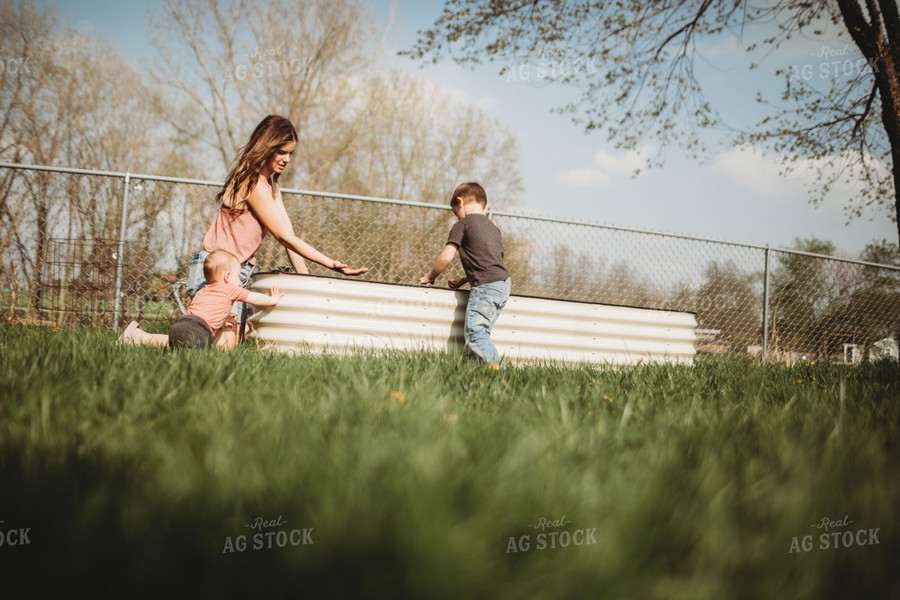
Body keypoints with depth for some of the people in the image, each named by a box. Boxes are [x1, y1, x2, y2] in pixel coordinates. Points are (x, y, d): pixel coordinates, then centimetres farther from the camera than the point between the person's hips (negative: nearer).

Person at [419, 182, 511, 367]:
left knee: (474, 332, -15)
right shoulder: (493, 228, 26)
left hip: (486, 286, -9)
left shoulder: (462, 225, 2)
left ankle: (498, 367, -27)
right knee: (481, 332, 8)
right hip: (503, 284, 9)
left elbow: (446, 257, -5)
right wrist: (463, 280, 28)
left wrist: (430, 276, 11)